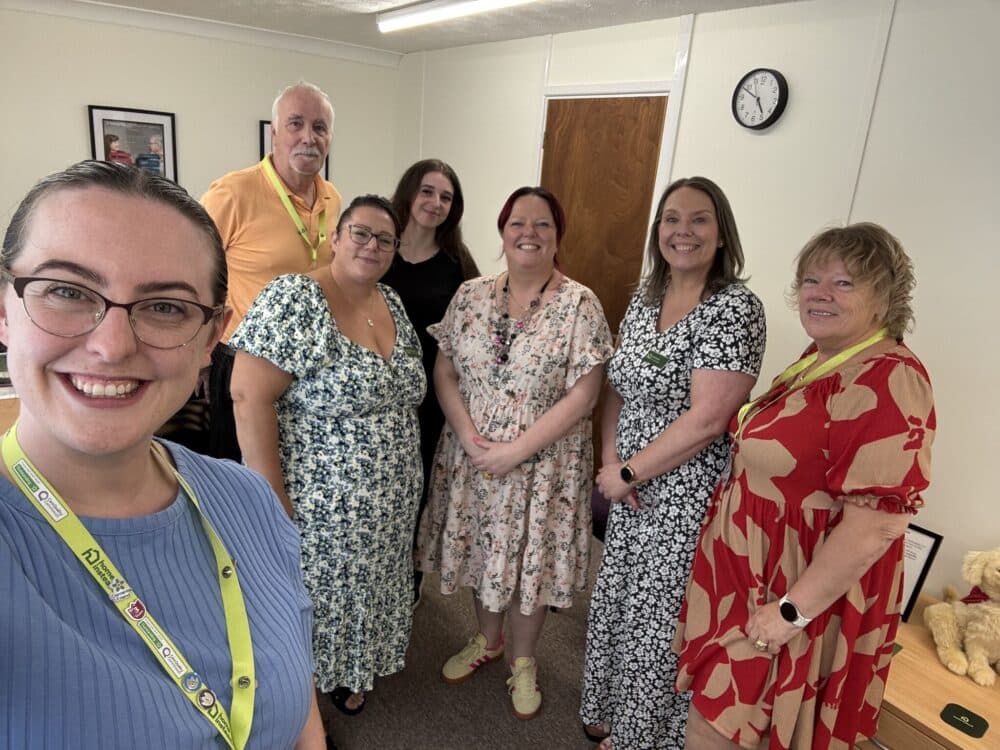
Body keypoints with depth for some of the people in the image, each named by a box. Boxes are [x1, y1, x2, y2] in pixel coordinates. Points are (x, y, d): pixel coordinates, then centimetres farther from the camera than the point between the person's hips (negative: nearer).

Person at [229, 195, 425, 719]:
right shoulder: (293, 300, -18)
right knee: (310, 600, 13)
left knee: (362, 592, 23)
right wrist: (272, 498, -22)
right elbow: (249, 397, -22)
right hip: (319, 503, -6)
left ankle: (347, 673, 48)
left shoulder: (392, 304, 5)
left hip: (388, 502, 7)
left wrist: (401, 477, 13)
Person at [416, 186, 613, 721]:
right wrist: (469, 438, -13)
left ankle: (522, 660, 38)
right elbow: (444, 372, 0)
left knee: (528, 558, 11)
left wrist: (516, 451, -18)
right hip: (472, 456, 4)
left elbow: (581, 397, -15)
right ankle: (487, 641, 46)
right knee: (482, 550, 19)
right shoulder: (470, 295, 0)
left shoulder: (579, 305, -11)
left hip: (542, 464, -3)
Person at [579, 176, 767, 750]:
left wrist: (629, 473, -15)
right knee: (616, 602, 20)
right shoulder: (646, 296, 5)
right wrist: (611, 460, -4)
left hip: (689, 494, -7)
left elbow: (706, 418, -23)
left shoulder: (736, 307, -18)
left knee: (659, 619, 9)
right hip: (632, 487, 7)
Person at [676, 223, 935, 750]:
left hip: (800, 601, -8)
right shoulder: (821, 360, 6)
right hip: (752, 581, 8)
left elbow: (873, 526, -26)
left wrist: (793, 610, -20)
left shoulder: (886, 383, -23)